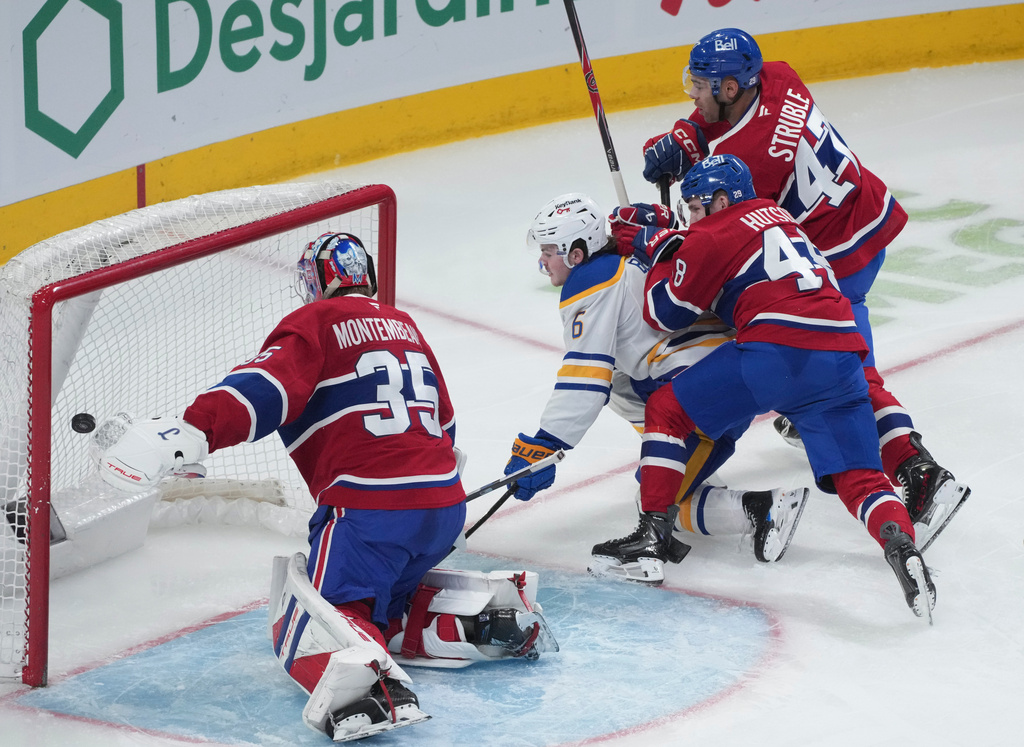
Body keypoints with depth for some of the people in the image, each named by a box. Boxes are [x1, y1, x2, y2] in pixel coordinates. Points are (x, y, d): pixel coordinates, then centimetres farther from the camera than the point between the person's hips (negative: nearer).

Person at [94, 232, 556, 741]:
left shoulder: (315, 323, 0)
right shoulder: (404, 325, 23)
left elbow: (267, 387, -19)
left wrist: (191, 432, -29)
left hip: (369, 507, -7)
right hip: (446, 505, 7)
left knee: (306, 622, -10)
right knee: (380, 603, 27)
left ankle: (361, 671, -43)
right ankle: (492, 610, 9)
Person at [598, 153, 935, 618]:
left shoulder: (713, 235, 7)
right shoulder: (779, 219, 29)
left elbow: (665, 313, 10)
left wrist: (664, 255, 25)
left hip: (777, 348, -6)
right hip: (841, 350, 6)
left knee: (667, 409, 10)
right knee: (858, 479, 2)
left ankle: (652, 533, 3)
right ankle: (899, 541, -28)